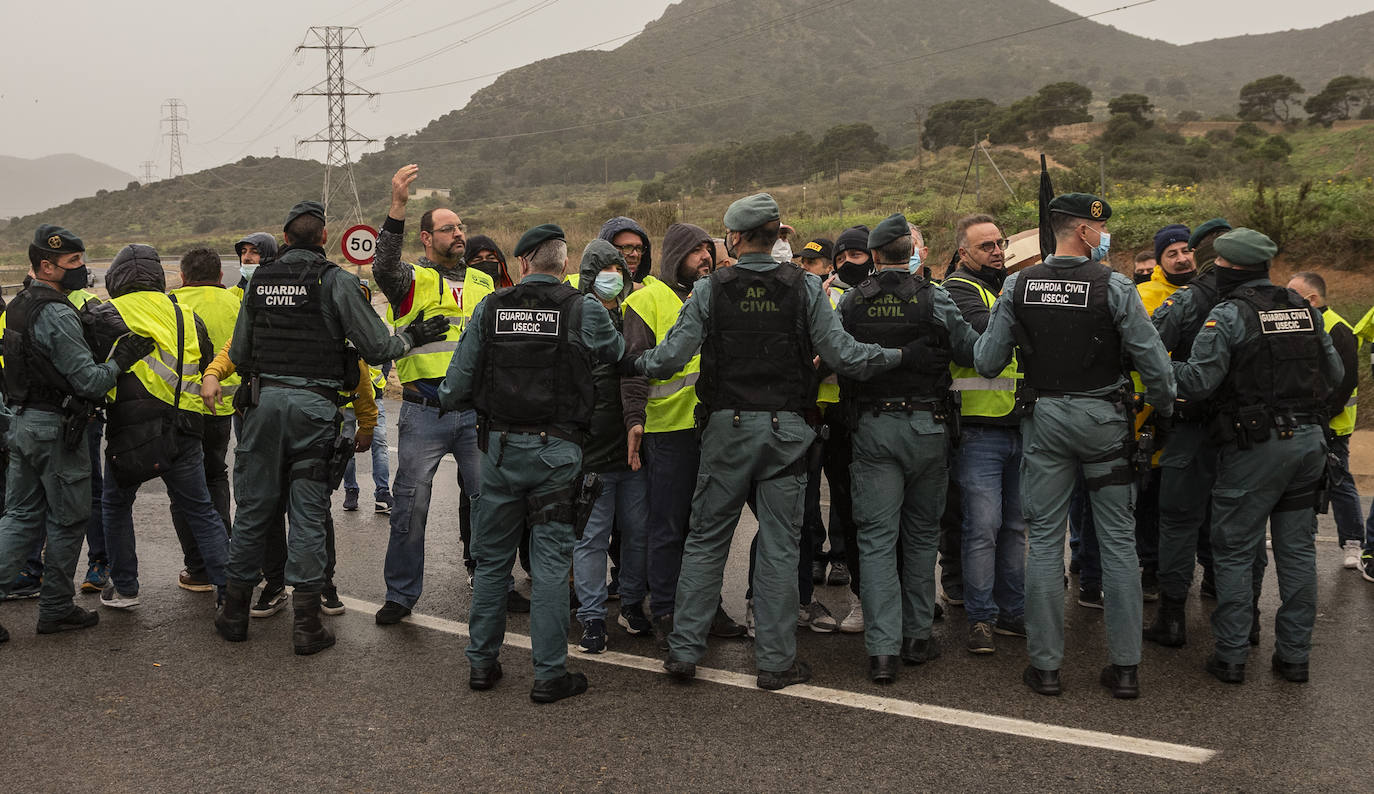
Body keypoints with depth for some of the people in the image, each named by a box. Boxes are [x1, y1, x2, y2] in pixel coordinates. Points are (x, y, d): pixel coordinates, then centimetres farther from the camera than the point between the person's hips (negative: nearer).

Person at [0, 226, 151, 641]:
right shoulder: (58, 316, -20)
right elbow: (90, 382, -23)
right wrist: (121, 358, -10)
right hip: (56, 427, -9)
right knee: (67, 520, 5)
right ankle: (56, 609, 14)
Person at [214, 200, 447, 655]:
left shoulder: (259, 281, 9)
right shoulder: (336, 281, -5)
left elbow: (238, 354, 14)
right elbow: (375, 348, -7)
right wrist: (412, 337, 11)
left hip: (264, 398, 4)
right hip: (315, 406, -3)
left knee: (253, 507, 12)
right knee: (307, 513, 1)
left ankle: (234, 612, 21)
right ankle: (307, 624, 4)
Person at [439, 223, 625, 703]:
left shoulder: (489, 309, 1)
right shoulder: (584, 310, -6)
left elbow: (457, 387, 3)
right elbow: (619, 353, 13)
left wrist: (449, 399, 25)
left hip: (500, 447, 2)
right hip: (557, 449, -2)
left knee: (491, 559, 14)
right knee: (551, 562, 3)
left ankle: (482, 663, 22)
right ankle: (549, 674, 7)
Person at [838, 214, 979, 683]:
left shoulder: (850, 303, -1)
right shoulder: (934, 300, -7)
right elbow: (973, 352, -5)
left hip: (872, 428, 0)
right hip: (927, 427, 0)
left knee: (877, 538, 1)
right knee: (921, 534, 14)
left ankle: (882, 649, -6)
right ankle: (918, 636, 21)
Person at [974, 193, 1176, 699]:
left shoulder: (1018, 287, -2)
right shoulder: (1114, 287, -10)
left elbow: (986, 363, -1)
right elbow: (1152, 361, -11)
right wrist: (1165, 408, 7)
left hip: (1044, 418, 2)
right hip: (1103, 417, -2)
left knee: (1044, 539, 7)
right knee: (1118, 540, 6)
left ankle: (1044, 665, 10)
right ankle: (1125, 667, 10)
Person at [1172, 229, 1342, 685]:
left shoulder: (1229, 315, -11)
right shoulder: (1305, 309, 10)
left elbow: (1197, 381, -16)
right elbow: (1334, 374, 14)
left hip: (1255, 447, -6)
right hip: (1310, 441, 6)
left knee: (1234, 552, 3)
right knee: (1297, 549, 11)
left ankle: (1230, 656, 5)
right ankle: (1294, 655, 16)